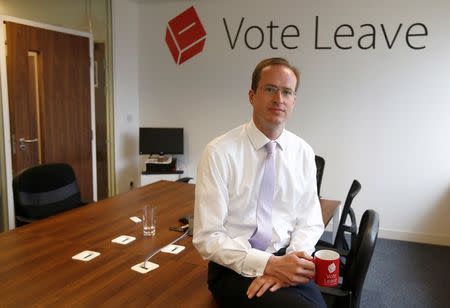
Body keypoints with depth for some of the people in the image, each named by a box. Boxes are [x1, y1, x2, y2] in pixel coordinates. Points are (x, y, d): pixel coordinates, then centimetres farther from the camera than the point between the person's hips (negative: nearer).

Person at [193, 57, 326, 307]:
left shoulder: (304, 153, 2)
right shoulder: (219, 153, -11)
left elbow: (310, 223, 5)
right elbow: (207, 237, -11)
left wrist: (288, 262, -14)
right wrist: (269, 264, -20)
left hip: (286, 263, 4)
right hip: (235, 268, -4)